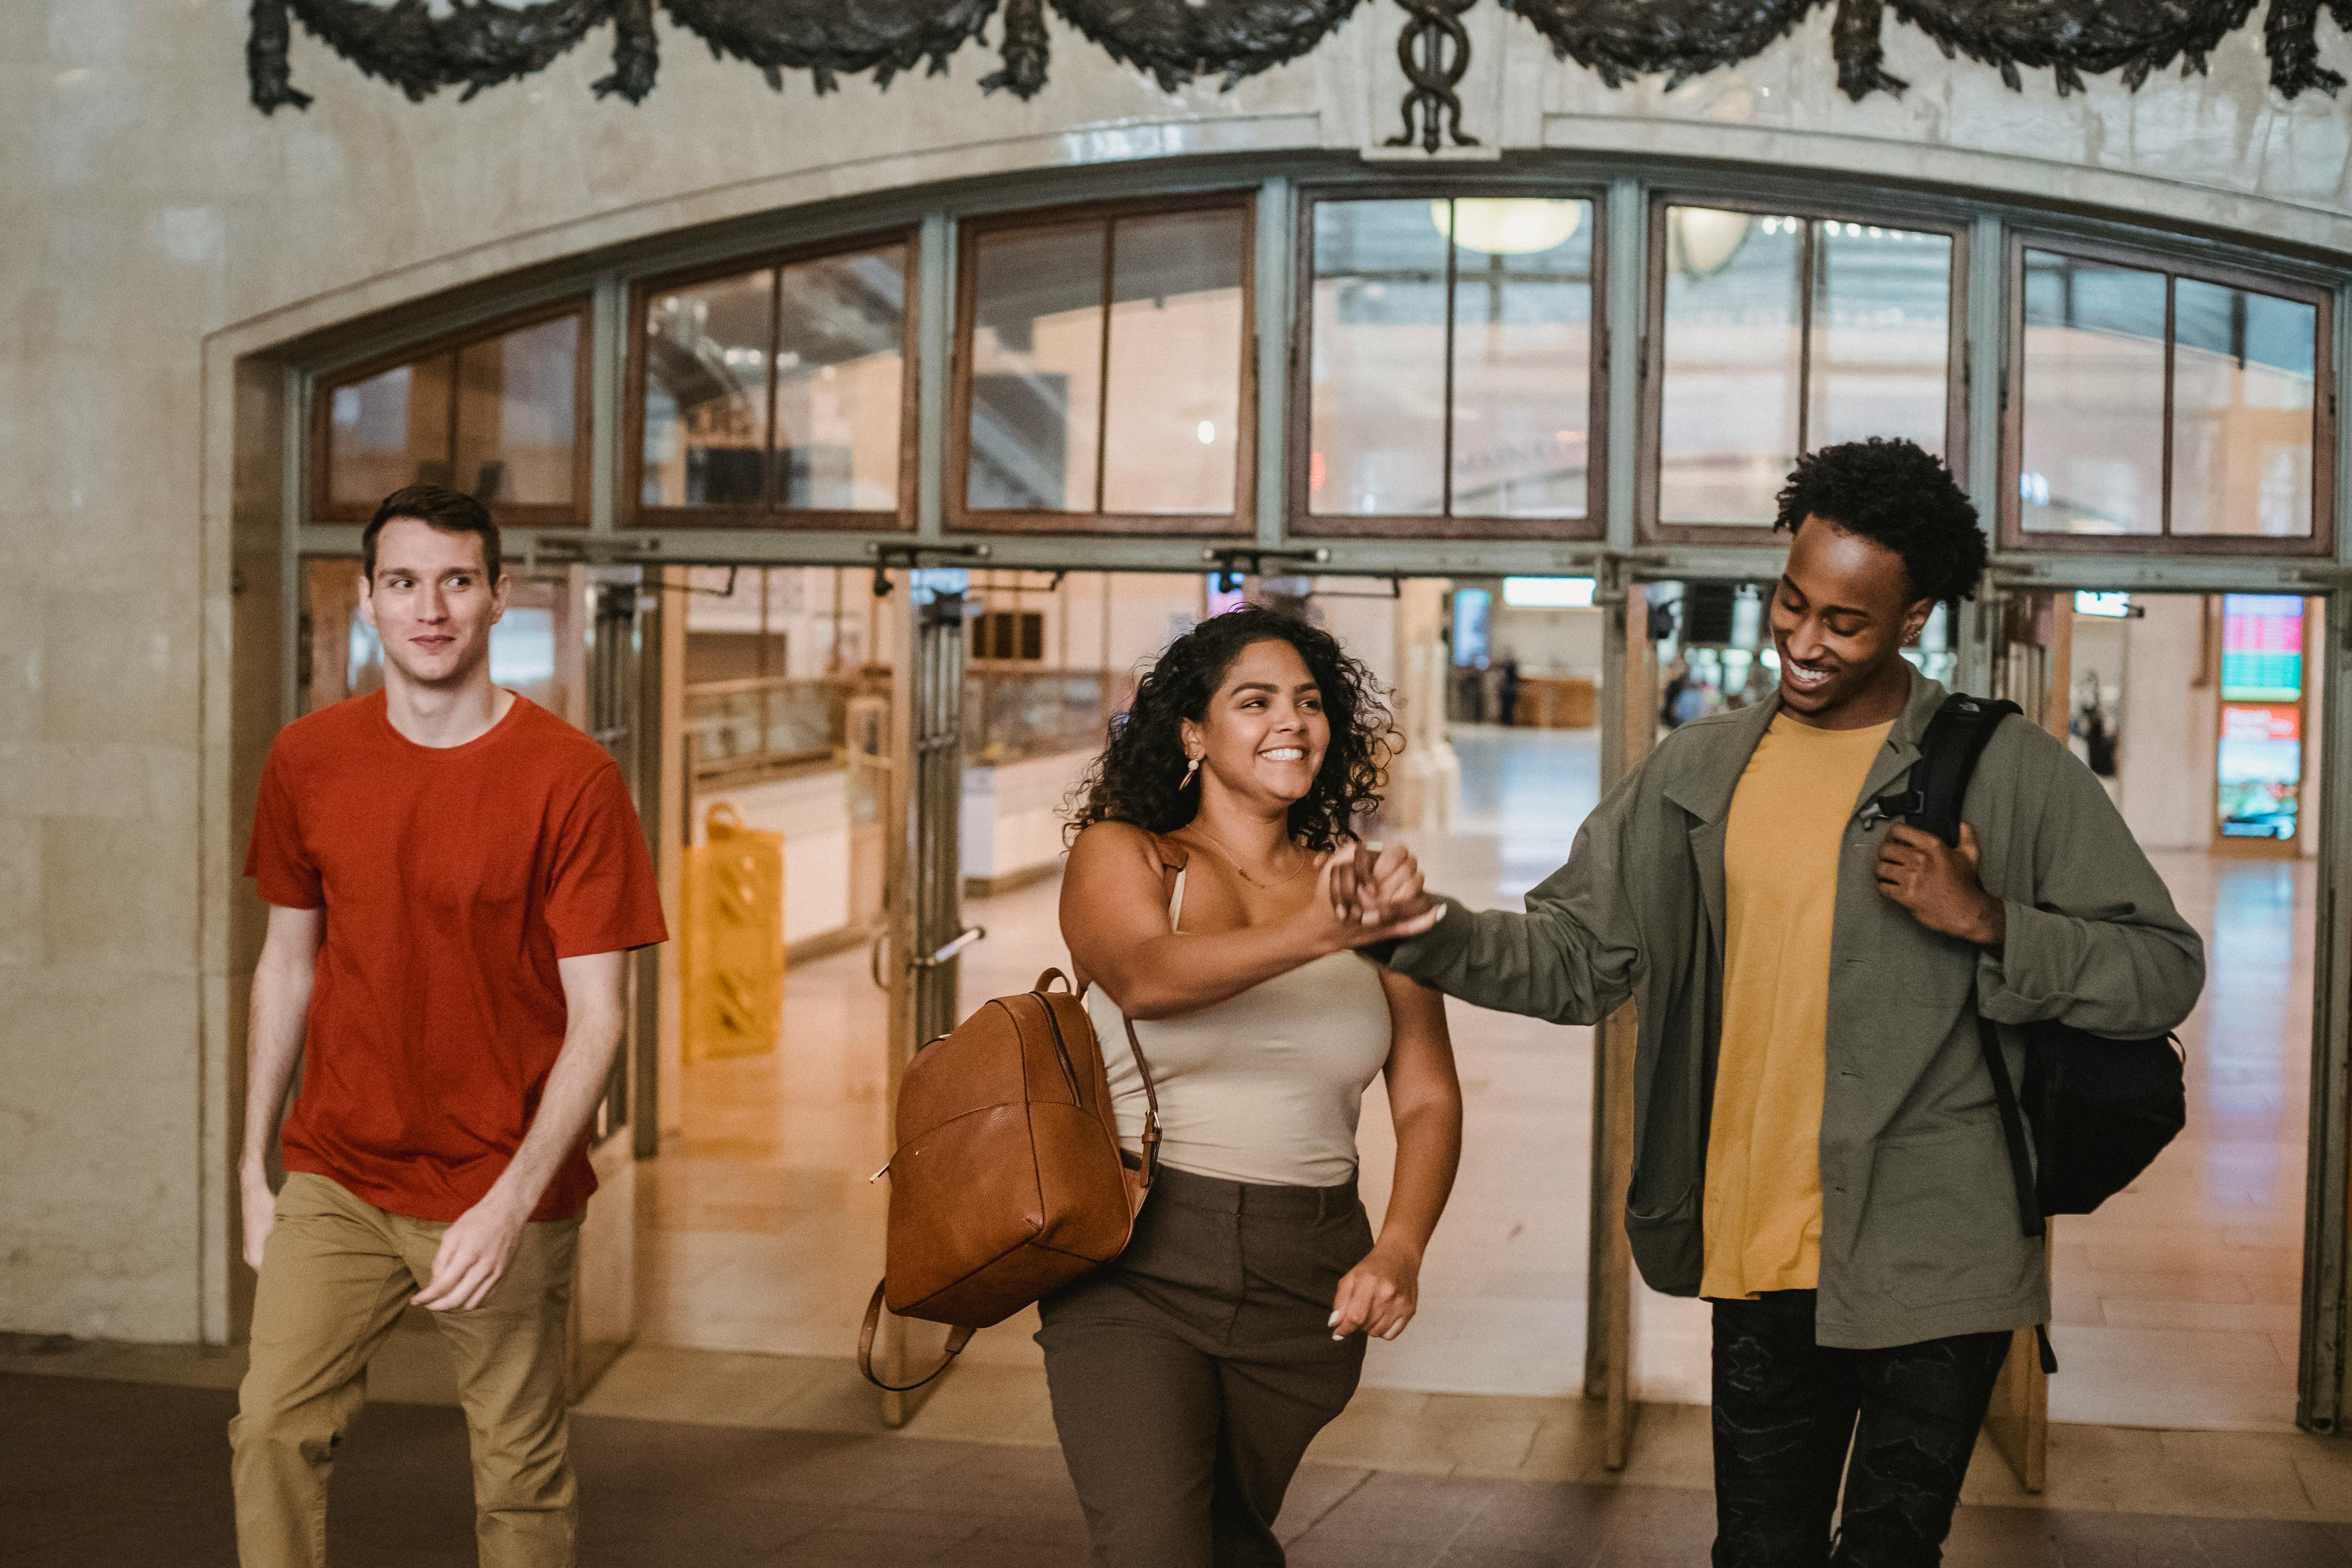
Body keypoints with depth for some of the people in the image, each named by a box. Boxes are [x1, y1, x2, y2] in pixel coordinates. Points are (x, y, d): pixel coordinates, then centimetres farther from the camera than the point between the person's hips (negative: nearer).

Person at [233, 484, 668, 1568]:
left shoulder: (569, 779, -11)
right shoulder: (307, 760, 2)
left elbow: (595, 1016, -11)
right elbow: (286, 967, 11)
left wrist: (513, 1203, -19)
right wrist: (254, 1169, 10)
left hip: (504, 1193, -3)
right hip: (336, 1178, 3)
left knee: (518, 1474, 4)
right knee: (272, 1427, -8)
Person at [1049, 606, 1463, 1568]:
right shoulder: (1119, 856, 0)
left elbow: (1428, 1099, 4)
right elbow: (1145, 978, -22)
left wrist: (1401, 1246, -15)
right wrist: (1316, 933, -40)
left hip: (1306, 1285, 3)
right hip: (1138, 1266, -3)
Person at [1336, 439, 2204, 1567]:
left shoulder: (2011, 774, -4)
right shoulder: (1700, 774, 7)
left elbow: (2165, 969, -4)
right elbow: (1576, 953, 7)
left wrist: (1988, 924, -18)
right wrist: (1428, 932, -10)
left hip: (1934, 1262, -3)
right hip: (1763, 1258, 4)